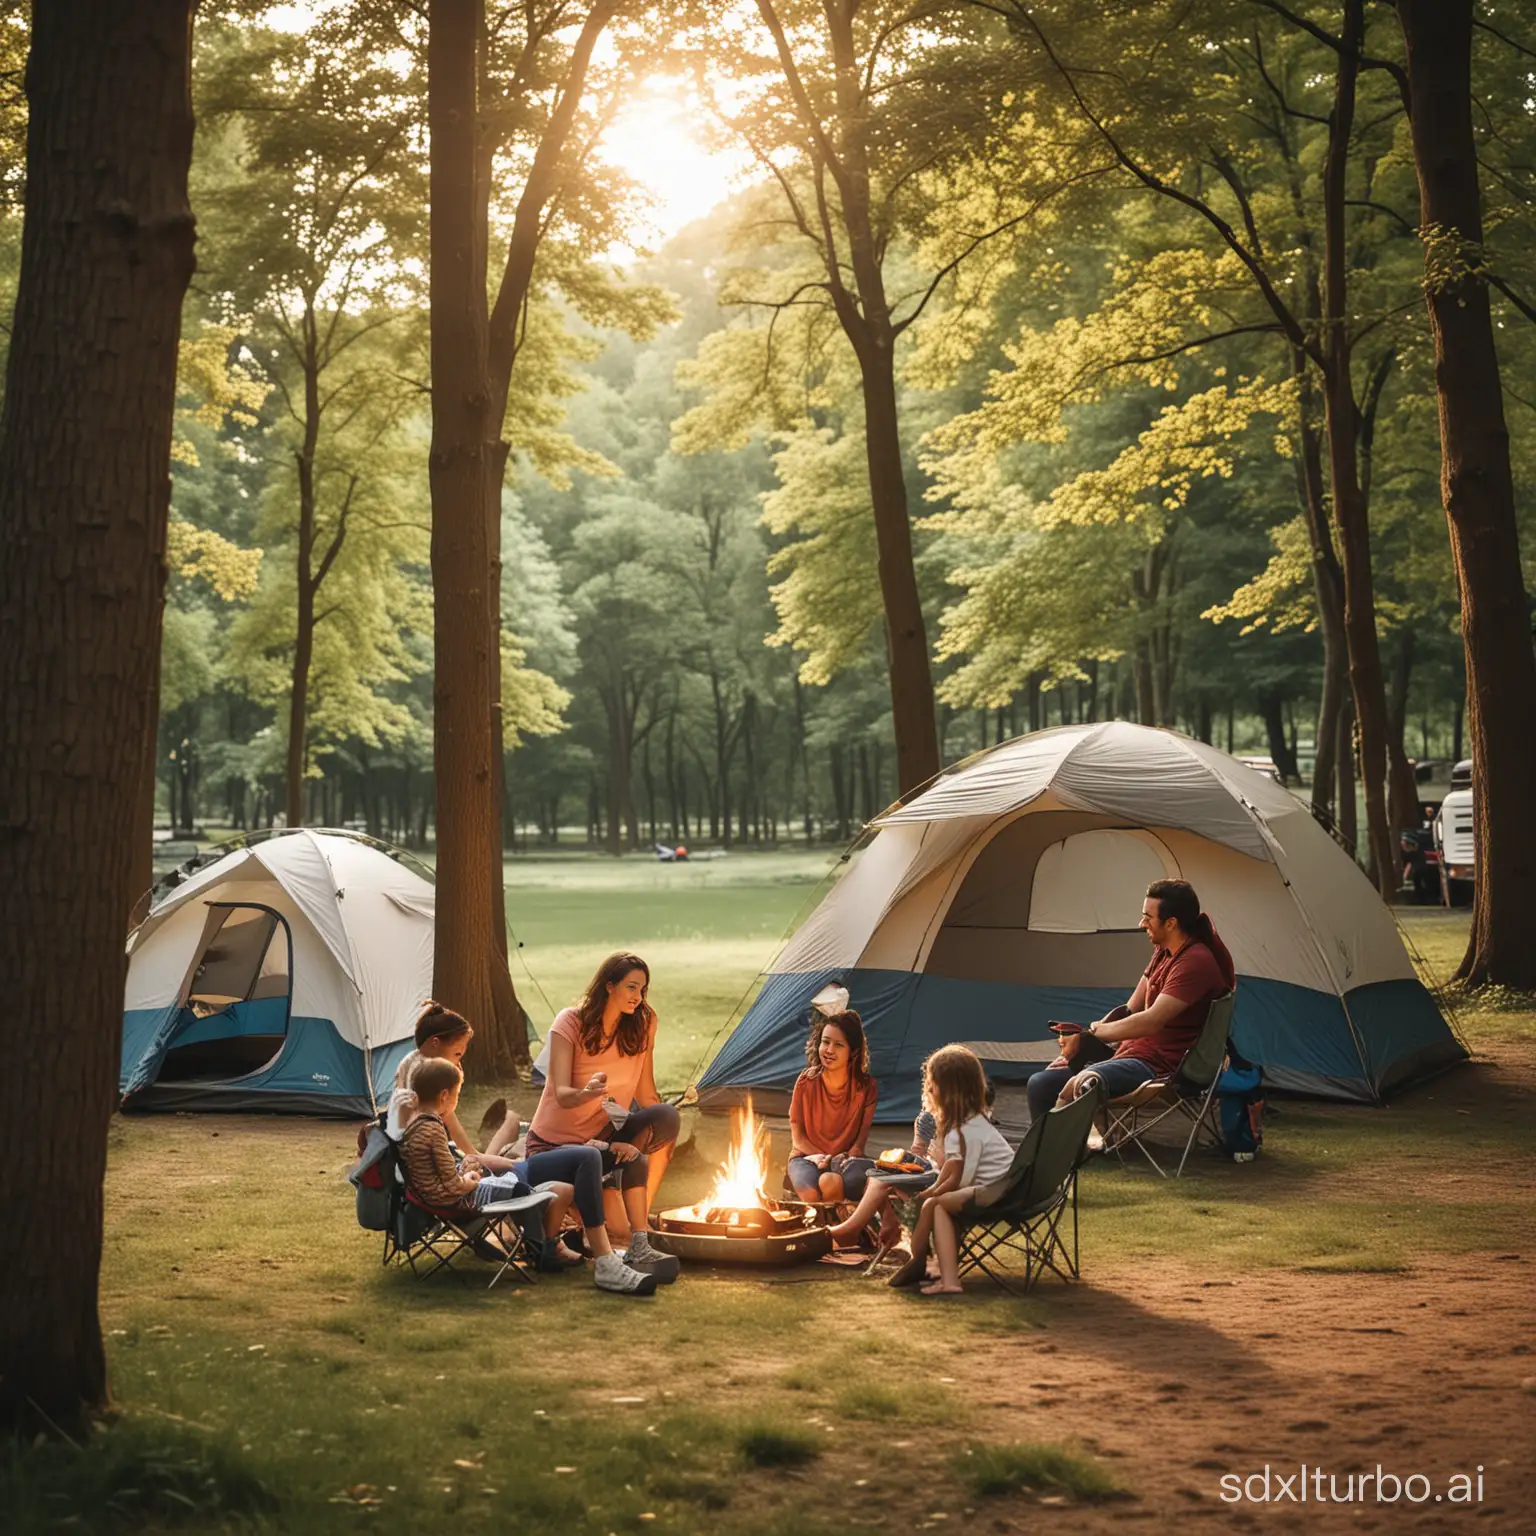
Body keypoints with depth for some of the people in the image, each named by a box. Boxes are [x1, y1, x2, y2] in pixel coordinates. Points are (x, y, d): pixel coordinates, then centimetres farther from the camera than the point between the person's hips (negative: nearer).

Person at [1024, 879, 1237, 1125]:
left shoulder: (1196, 962, -16)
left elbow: (1151, 1021, -25)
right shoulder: (1163, 953, 14)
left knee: (1078, 1087, -34)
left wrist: (1096, 1032, -13)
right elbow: (1129, 1011, 17)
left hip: (1157, 1069, -10)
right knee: (1040, 1085, 1)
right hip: (1128, 1054, 10)